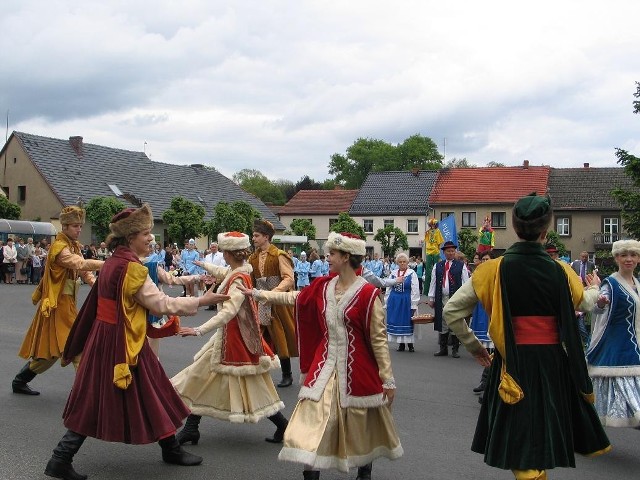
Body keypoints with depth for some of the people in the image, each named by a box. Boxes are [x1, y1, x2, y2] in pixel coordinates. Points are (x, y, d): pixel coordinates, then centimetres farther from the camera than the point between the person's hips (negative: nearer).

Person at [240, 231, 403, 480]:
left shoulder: (367, 293, -16)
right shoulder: (323, 286, 1)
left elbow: (379, 338, -12)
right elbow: (292, 297, 16)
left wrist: (388, 379, -10)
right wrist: (257, 294, 17)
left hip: (357, 369, -4)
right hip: (325, 366, 4)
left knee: (362, 424, 13)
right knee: (312, 421, -2)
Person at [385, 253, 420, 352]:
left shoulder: (412, 274, -5)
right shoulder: (393, 273, 7)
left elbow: (415, 291, -7)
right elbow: (388, 289, 12)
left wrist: (413, 305, -11)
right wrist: (387, 302, 9)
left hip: (406, 302, -4)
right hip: (394, 302, 4)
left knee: (408, 323, 0)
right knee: (396, 322, 6)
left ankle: (410, 343, 10)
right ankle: (401, 344, 16)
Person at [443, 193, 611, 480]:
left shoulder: (494, 269, -8)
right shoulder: (559, 271, -5)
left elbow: (451, 312, -4)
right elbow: (584, 301, 18)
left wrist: (473, 346, 11)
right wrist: (595, 288, 42)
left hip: (513, 363, 0)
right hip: (553, 362, 1)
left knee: (520, 448, 9)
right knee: (543, 440, 20)